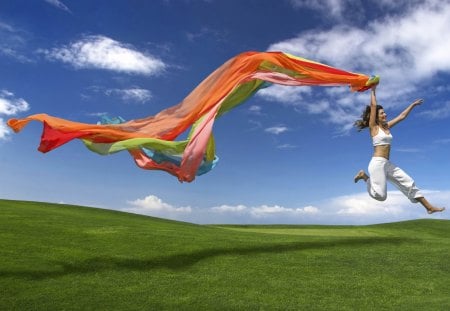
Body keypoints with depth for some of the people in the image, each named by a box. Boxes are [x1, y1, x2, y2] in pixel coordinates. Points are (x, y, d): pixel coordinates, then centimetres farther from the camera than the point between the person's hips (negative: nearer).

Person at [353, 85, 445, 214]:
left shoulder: (386, 126, 15)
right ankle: (364, 176, 10)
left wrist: (413, 105, 29)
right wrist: (373, 90, -1)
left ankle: (429, 207, 17)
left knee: (409, 183, 8)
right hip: (377, 163, -8)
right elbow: (373, 105, -9)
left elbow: (402, 116, 25)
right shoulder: (373, 127, -5)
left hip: (387, 164, 8)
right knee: (380, 195, -12)